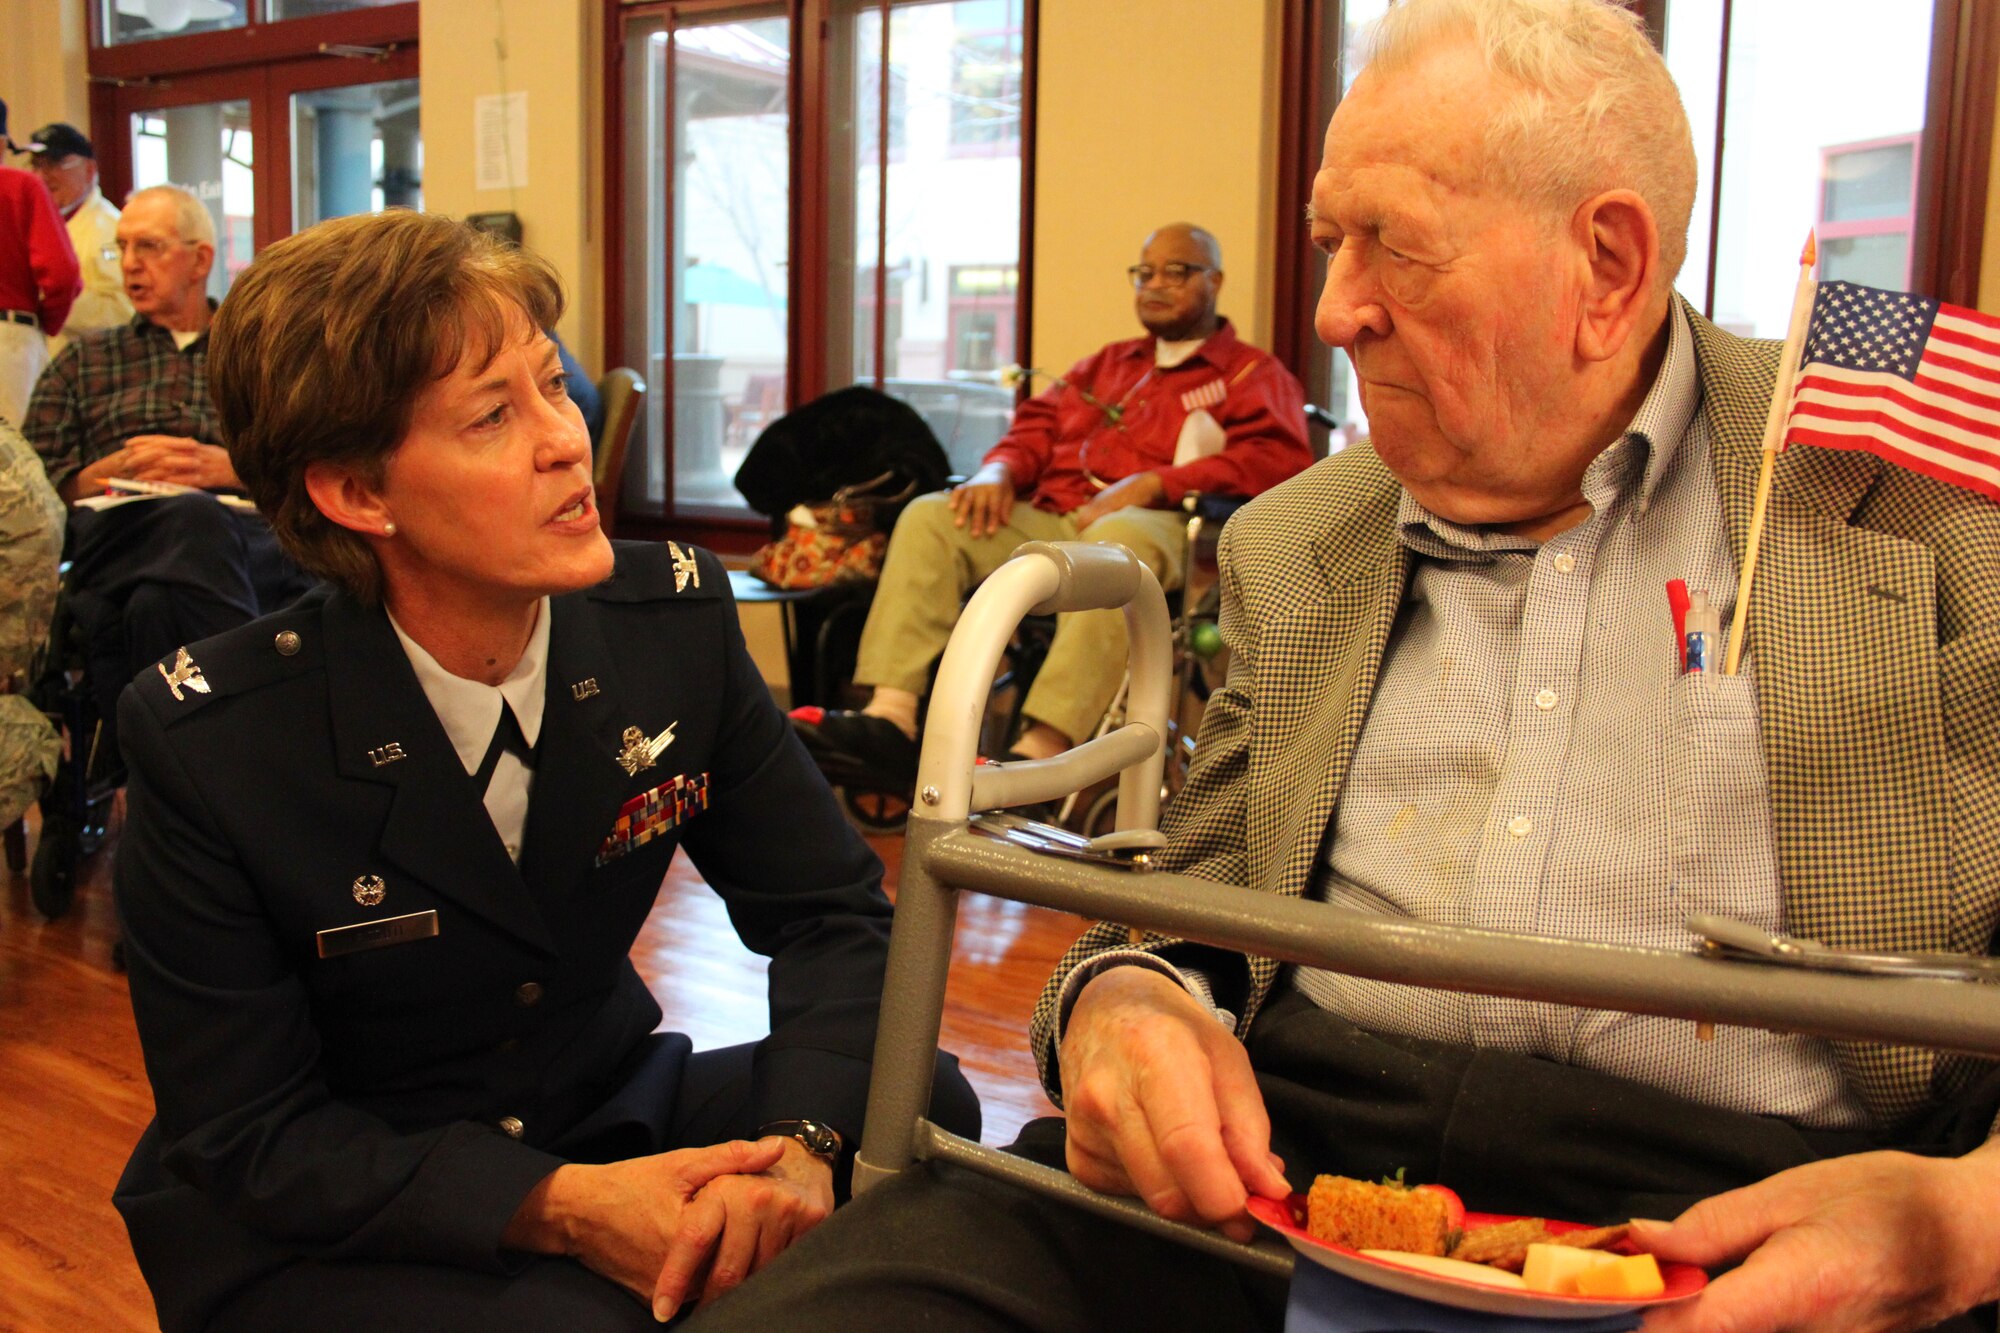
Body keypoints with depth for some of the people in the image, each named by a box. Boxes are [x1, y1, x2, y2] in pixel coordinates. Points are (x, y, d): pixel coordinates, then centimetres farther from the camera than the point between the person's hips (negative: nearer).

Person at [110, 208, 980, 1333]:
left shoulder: (676, 615, -11)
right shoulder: (204, 739, -20)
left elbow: (827, 908, -5)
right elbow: (253, 1138, -15)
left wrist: (798, 1142, -26)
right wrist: (560, 1208, -29)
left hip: (610, 1122, 4)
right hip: (316, 1232, -4)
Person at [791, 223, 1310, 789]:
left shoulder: (1254, 375, 14)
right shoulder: (1106, 364, 34)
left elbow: (1278, 458, -4)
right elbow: (1038, 426, 28)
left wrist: (1154, 484, -15)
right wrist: (999, 470, 3)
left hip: (1155, 526, -6)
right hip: (1052, 519, 6)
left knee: (1116, 538, -41)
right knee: (929, 516, -15)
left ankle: (1040, 753, -52)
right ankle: (890, 720, -30)